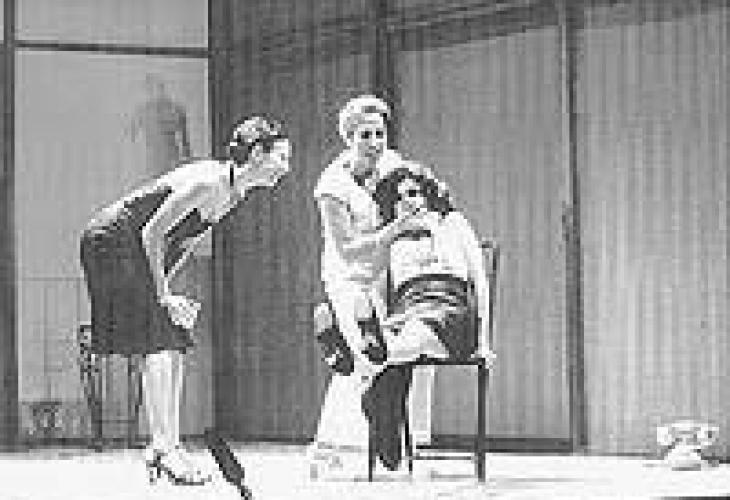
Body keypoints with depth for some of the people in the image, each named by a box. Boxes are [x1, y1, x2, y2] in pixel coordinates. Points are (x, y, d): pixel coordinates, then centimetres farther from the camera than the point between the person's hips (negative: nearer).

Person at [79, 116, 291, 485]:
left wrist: (164, 285, 8)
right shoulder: (208, 182, -25)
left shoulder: (235, 191, 5)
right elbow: (152, 232, -24)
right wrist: (163, 296, -20)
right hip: (114, 243, -9)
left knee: (173, 349, 4)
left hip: (142, 251, 10)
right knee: (159, 347, -15)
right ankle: (164, 448, -16)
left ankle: (166, 447, 5)